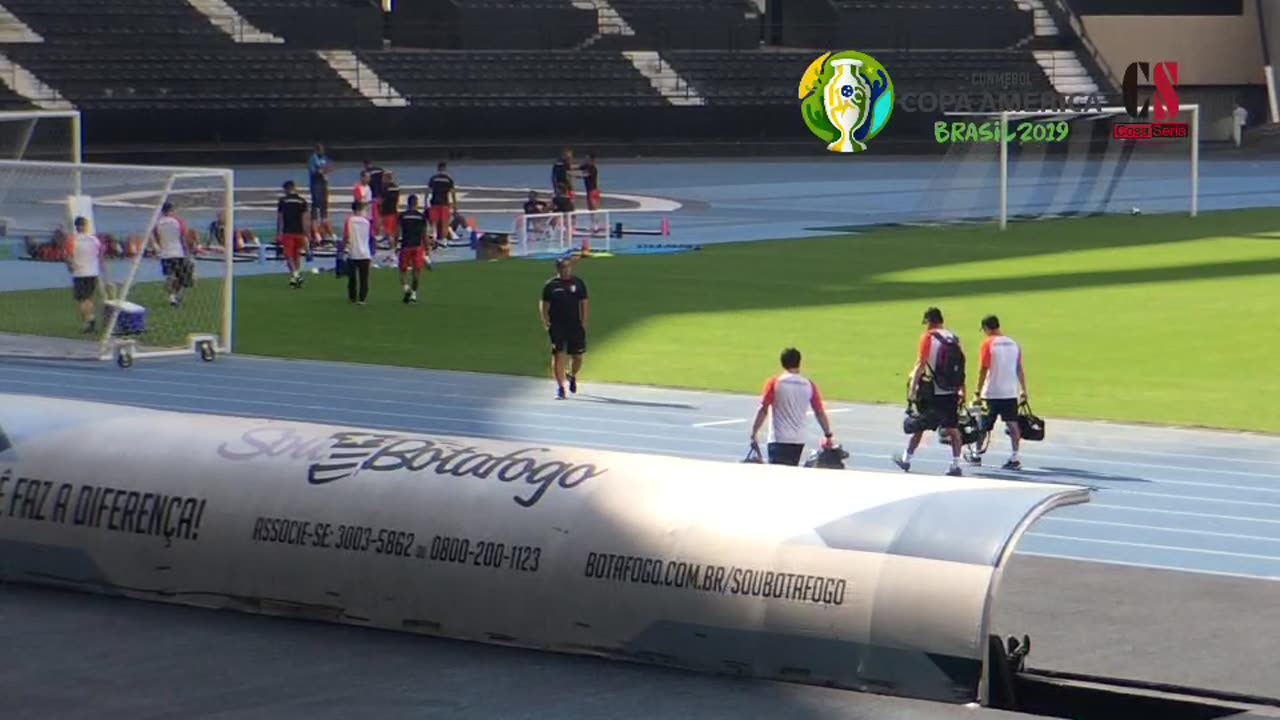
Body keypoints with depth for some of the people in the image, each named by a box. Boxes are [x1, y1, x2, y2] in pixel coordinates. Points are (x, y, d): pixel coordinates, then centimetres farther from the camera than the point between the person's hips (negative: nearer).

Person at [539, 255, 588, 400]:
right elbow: (544, 305, 5)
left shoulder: (578, 283, 5)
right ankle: (560, 387, -4)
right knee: (558, 355, -8)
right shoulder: (550, 285, 2)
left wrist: (583, 321, -1)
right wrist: (545, 321, -8)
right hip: (557, 327, -1)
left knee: (578, 356, 8)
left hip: (576, 326, 2)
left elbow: (583, 303, 7)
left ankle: (573, 376, 39)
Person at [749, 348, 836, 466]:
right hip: (798, 441, 4)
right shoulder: (809, 385, 2)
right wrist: (828, 435, 16)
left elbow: (763, 410, -9)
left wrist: (753, 433, -2)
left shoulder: (774, 383, -5)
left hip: (778, 440, -4)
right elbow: (820, 413, 5)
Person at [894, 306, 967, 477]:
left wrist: (912, 389, -12)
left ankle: (906, 459, 20)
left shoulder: (928, 338, -8)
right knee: (953, 428, 5)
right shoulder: (954, 338, 7)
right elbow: (961, 366, 9)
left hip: (932, 392, -4)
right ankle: (955, 464, -1)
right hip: (951, 391, 4)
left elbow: (921, 364, -13)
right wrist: (962, 390, 16)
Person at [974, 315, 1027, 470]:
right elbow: (1019, 369, 7)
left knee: (984, 426, 10)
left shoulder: (988, 344, -8)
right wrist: (1023, 390, 12)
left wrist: (978, 392, -5)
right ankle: (1014, 458, -4)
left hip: (992, 393, -4)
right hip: (1011, 392, 4)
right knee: (1012, 424, 1)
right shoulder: (1013, 343, 5)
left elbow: (983, 370, -10)